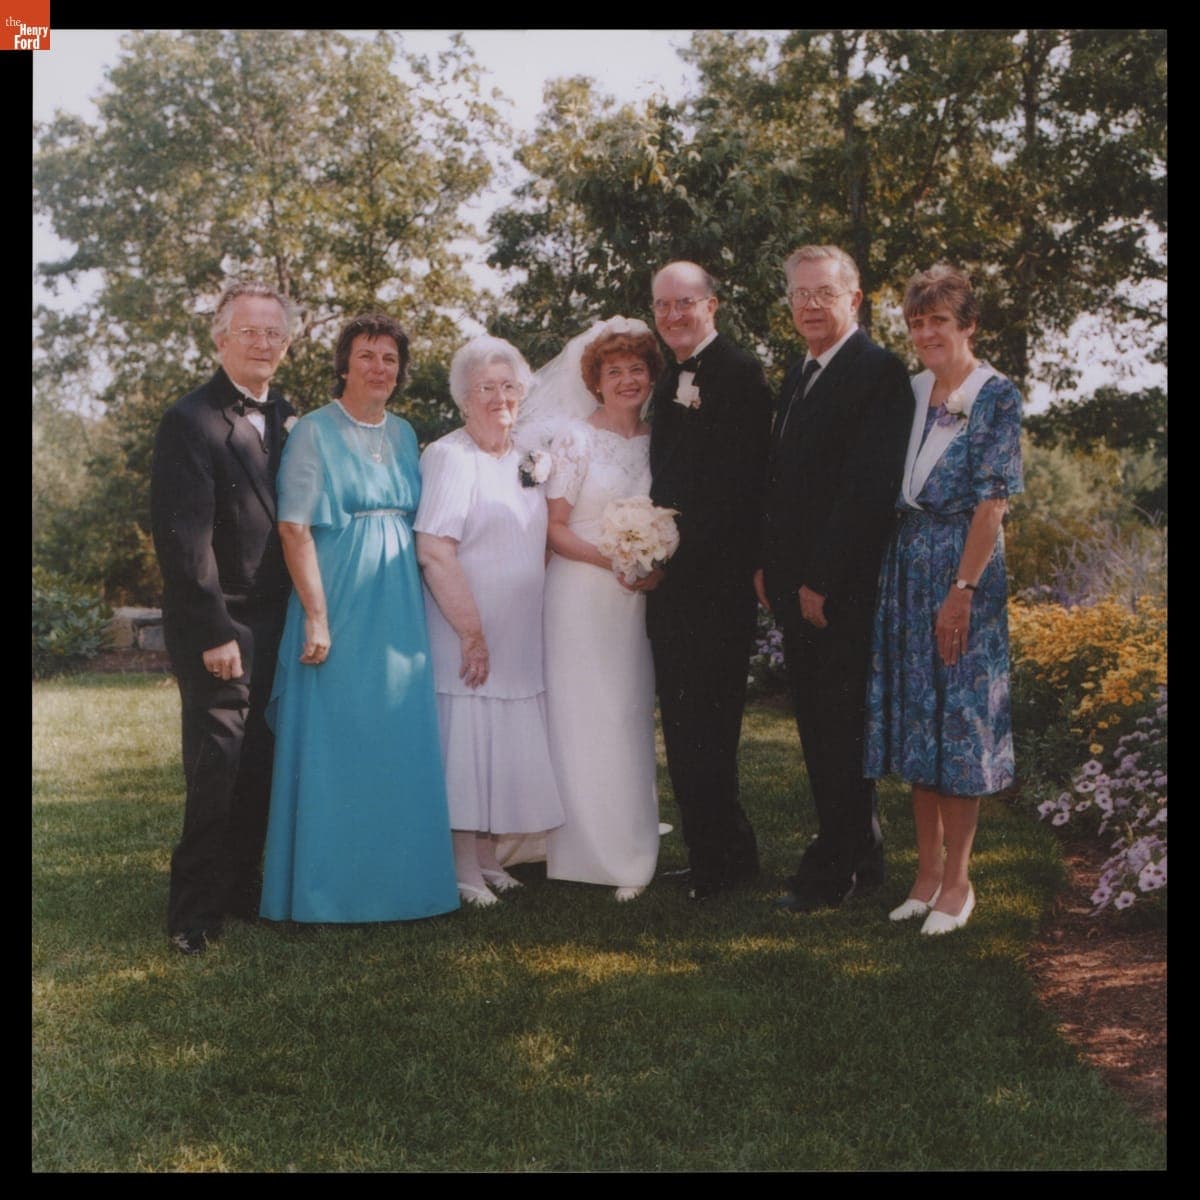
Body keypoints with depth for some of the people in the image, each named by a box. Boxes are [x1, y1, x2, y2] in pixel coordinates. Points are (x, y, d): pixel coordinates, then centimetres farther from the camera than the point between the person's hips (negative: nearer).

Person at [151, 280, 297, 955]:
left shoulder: (289, 420, 12)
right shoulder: (193, 421, -9)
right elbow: (184, 536, -14)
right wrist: (215, 633, -17)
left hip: (276, 620, 6)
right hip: (220, 625, -6)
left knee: (261, 766, 11)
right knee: (219, 767, -4)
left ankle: (242, 890, 24)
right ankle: (196, 912, 8)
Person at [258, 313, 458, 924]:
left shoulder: (405, 434, 13)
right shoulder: (315, 431, -5)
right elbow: (294, 528, -11)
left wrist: (414, 606, 8)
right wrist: (317, 616, -17)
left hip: (399, 607, 6)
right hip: (338, 602, -6)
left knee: (400, 746, 9)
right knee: (333, 744, -1)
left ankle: (395, 876, 21)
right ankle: (329, 887, 9)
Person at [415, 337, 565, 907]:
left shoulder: (526, 458, 12)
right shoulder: (449, 457, -12)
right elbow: (433, 550, -20)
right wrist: (472, 633, -19)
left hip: (518, 639, 7)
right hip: (465, 635, -7)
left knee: (502, 747, 12)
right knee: (464, 742, -1)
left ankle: (487, 859, 24)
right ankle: (463, 871, 10)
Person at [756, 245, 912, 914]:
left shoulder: (879, 372, -11)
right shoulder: (800, 376, 18)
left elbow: (869, 485, -18)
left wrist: (822, 580, -18)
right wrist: (771, 567, 9)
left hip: (844, 585, -9)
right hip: (798, 584, 9)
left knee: (838, 727, -2)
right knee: (821, 727, 14)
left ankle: (834, 871, 9)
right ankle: (862, 858, 26)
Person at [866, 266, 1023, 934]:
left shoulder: (997, 396, -7)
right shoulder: (910, 392, 11)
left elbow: (992, 500, -12)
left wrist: (963, 589, -17)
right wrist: (888, 572, 6)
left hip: (964, 568, -6)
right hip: (905, 567, 6)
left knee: (960, 711, -1)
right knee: (915, 714, 9)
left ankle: (958, 878, 9)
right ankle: (927, 870, 19)